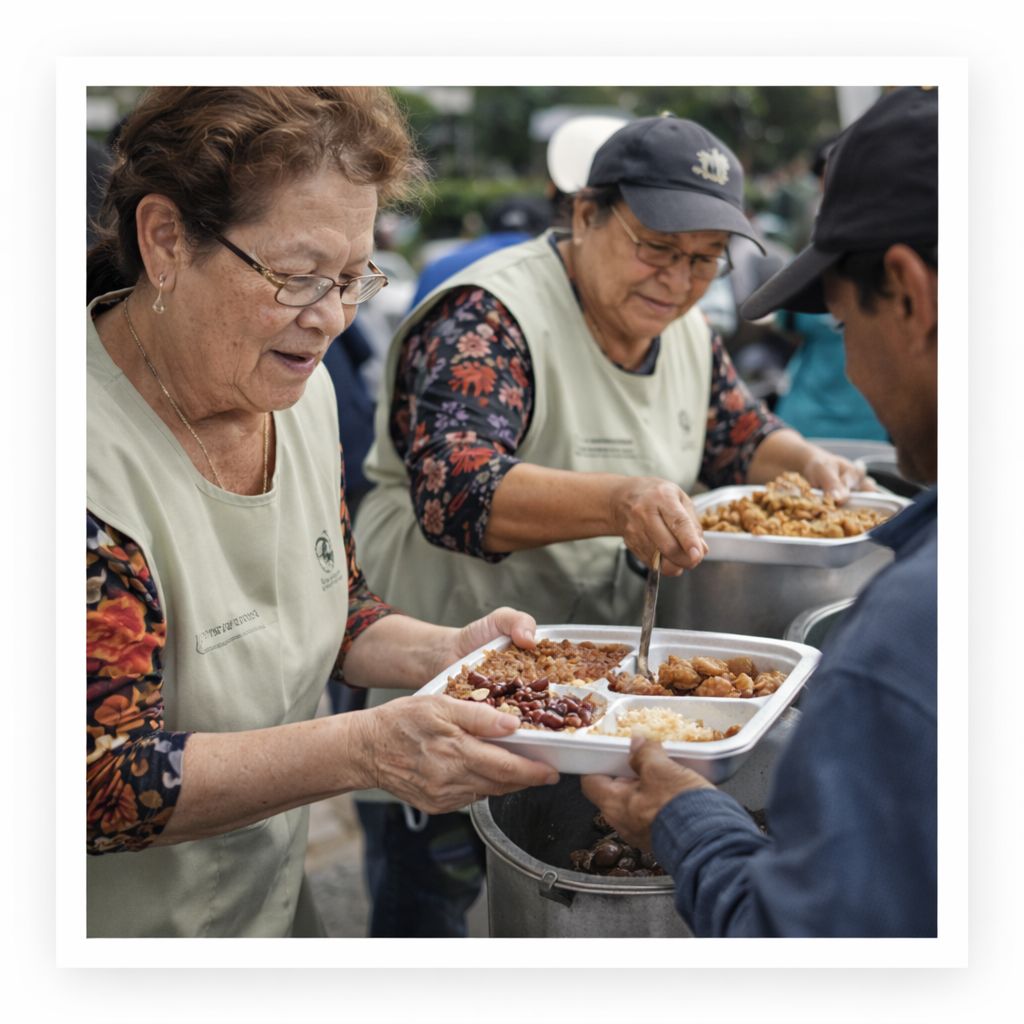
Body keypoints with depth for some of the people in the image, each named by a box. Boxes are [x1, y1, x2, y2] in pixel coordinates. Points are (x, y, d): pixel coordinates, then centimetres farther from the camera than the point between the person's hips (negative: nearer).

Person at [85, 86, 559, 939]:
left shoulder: (302, 391, -4)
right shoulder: (94, 453, -30)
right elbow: (99, 781, -30)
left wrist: (447, 654, -11)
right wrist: (367, 749, -38)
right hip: (125, 926, -7)